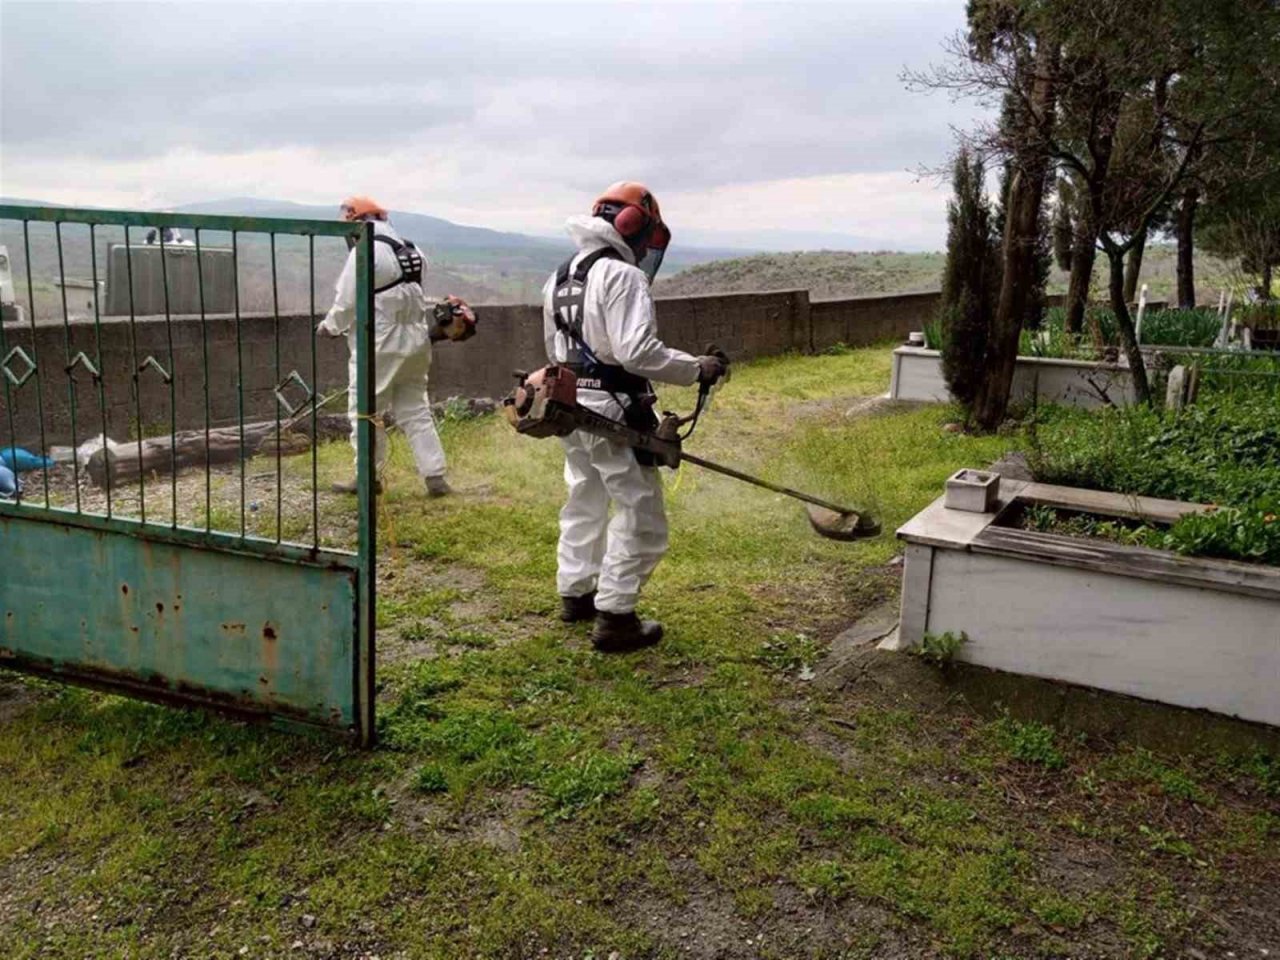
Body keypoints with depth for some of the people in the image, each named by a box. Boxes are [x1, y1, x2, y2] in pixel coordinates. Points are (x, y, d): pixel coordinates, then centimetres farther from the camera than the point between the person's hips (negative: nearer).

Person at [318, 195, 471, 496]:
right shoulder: (410, 250, 9)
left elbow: (347, 302, -11)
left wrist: (329, 325, 7)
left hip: (380, 348, -7)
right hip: (415, 344, 7)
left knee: (365, 412, 6)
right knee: (416, 410, 11)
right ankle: (435, 476, 8)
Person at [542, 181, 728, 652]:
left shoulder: (559, 278, 13)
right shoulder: (622, 276, -15)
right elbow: (639, 351, -25)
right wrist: (697, 368, -17)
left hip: (568, 406, 9)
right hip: (612, 415, -9)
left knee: (584, 502, 24)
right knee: (641, 515, 1)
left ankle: (574, 593, 36)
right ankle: (613, 616, 4)